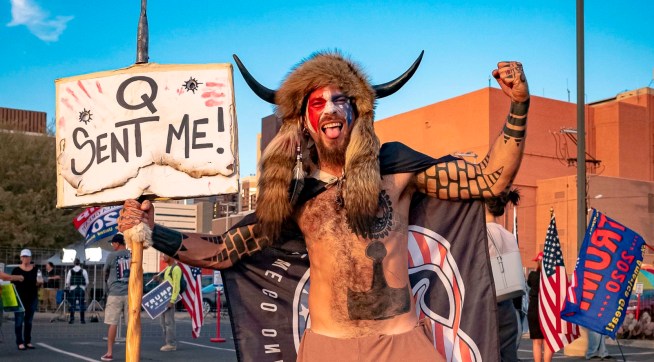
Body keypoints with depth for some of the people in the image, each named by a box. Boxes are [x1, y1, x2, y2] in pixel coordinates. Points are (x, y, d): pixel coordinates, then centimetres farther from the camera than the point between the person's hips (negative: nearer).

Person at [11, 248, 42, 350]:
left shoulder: (35, 269, 6)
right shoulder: (16, 270, -2)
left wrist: (39, 283, -5)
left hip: (32, 298, 3)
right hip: (20, 299, -3)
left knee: (29, 321, 10)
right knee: (19, 321, -3)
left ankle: (28, 341, 15)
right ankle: (20, 342, 0)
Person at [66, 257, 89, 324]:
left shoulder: (70, 271, 3)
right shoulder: (83, 271, 0)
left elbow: (67, 282, 5)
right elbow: (87, 282, 1)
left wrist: (68, 287, 23)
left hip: (73, 289, 1)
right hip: (81, 289, -1)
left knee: (72, 305, 4)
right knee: (82, 304, 2)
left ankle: (72, 319, 1)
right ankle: (82, 319, 2)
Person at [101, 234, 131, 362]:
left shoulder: (112, 256, -5)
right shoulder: (132, 255, 4)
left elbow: (105, 272, 9)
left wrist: (107, 280, 28)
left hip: (115, 293, -3)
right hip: (130, 293, 3)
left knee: (113, 323, 1)